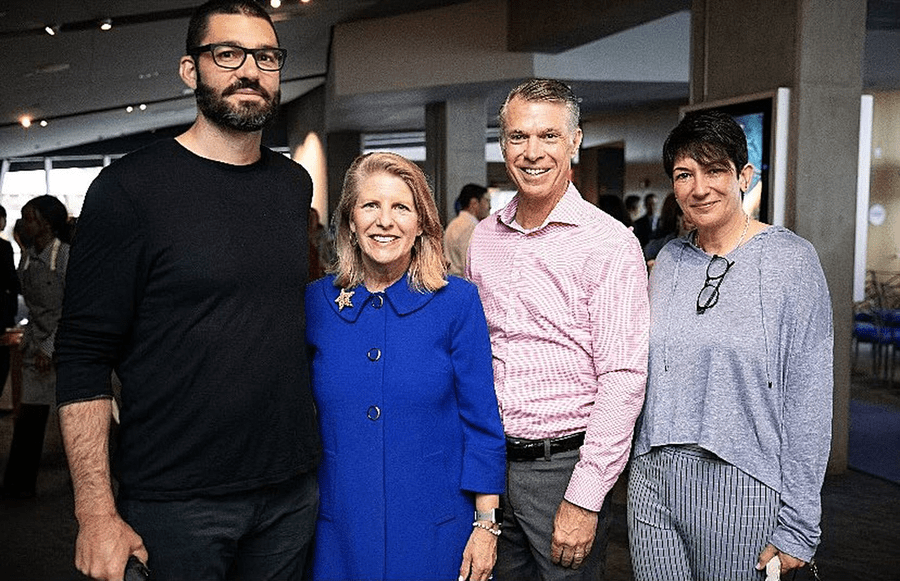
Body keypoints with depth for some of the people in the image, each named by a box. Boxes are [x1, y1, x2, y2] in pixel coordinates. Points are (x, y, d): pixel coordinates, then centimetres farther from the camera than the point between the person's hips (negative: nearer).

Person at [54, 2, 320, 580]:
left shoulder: (295, 185, 8)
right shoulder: (130, 187, -9)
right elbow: (84, 359, -11)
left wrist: (313, 446, 11)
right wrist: (97, 513, -15)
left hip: (293, 491, 5)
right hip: (177, 504, -5)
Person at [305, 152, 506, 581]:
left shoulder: (457, 301, -7)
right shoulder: (316, 303, -1)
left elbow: (481, 421, -5)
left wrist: (486, 525, -7)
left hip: (436, 530, -2)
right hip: (340, 529, 2)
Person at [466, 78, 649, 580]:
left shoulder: (610, 243, -12)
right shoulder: (485, 237, 7)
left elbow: (624, 380, -16)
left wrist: (584, 498, -18)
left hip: (563, 463, -5)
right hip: (491, 461, 5)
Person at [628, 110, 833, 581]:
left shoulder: (790, 259, -7)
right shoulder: (670, 259, 7)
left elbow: (809, 397, -9)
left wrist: (797, 526, -11)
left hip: (741, 485, -4)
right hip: (654, 477, 5)